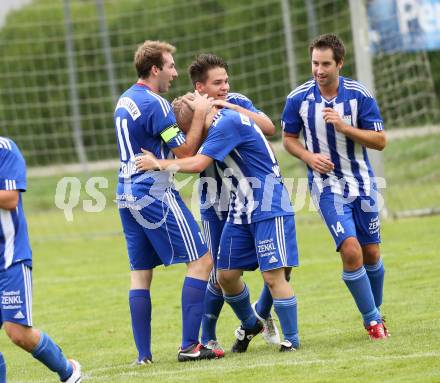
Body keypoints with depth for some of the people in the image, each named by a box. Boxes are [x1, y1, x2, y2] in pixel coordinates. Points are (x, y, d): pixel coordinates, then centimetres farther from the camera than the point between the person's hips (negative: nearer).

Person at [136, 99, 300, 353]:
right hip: (241, 211, 10)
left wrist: (158, 164, -13)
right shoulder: (226, 121, 10)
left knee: (273, 275, -11)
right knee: (227, 274, 8)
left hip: (269, 209, -10)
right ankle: (250, 325, 30)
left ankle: (292, 339, -2)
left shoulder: (227, 122, -19)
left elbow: (198, 164, -24)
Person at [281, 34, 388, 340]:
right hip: (327, 186, -1)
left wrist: (343, 126, -23)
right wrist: (309, 156, -14)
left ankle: (375, 312, 34)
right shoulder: (298, 99, -8)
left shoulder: (359, 95, -10)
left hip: (362, 183, 2)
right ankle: (372, 320, -5)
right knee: (351, 251, -18)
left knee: (371, 254, 10)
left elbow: (380, 140, -9)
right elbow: (289, 139, 6)